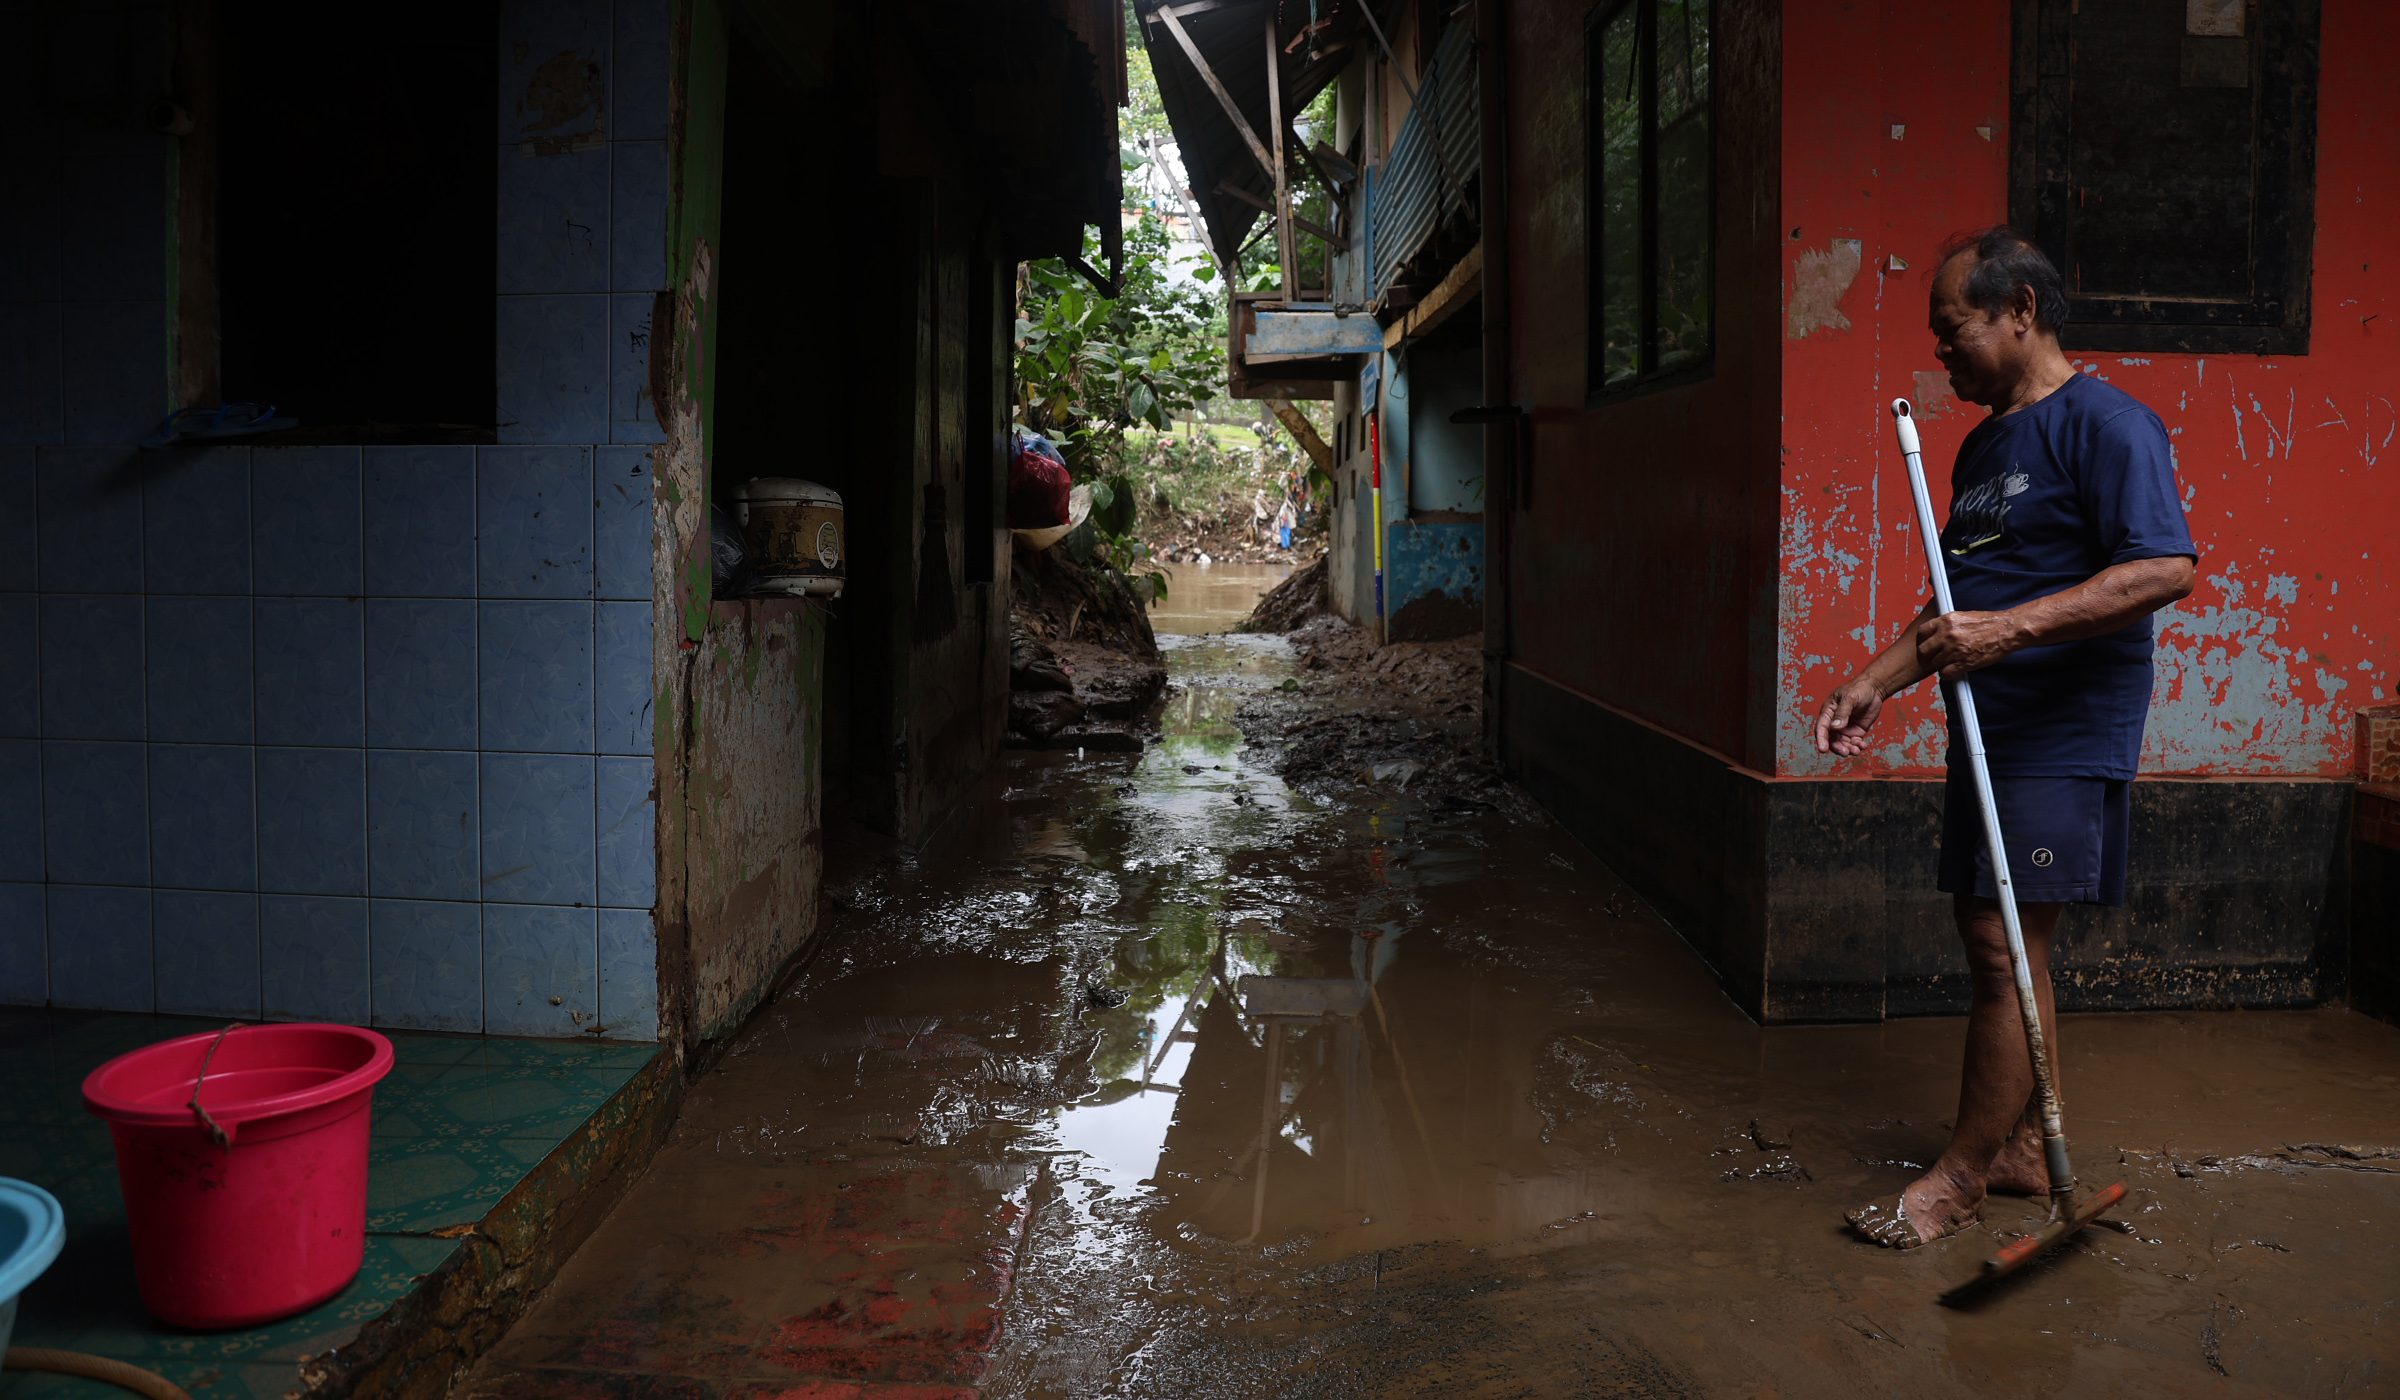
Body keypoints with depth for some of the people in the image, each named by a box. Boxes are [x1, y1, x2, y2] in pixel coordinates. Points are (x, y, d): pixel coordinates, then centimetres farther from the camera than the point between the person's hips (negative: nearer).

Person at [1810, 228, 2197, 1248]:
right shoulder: (1985, 443, 17)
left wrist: (2010, 630, -29)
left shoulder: (2104, 424, -11)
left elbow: (2166, 568, -23)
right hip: (1989, 732, 9)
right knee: (2002, 945, 14)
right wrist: (1876, 683, 16)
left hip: (2064, 741, -9)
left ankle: (1961, 1178, 5)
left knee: (2004, 948, -6)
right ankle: (2023, 1148, 26)